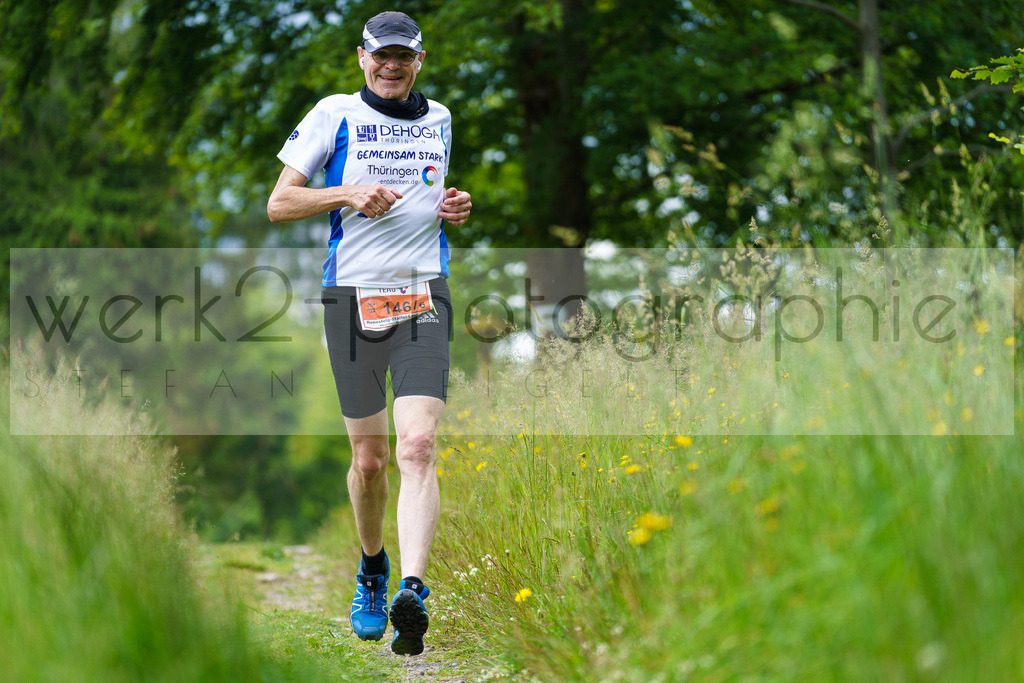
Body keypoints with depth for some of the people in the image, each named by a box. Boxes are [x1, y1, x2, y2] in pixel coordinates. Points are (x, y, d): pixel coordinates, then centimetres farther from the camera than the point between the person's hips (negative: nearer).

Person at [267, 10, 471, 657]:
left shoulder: (440, 120, 15)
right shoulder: (334, 115, 3)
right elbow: (279, 204, 3)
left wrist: (454, 209, 7)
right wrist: (349, 194, -12)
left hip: (424, 297, 1)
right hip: (353, 299, -1)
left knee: (418, 447, -17)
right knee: (369, 458, 6)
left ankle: (412, 594, -28)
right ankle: (371, 569, 33)